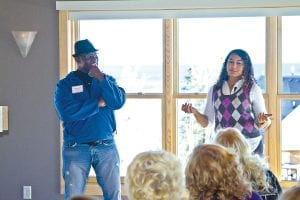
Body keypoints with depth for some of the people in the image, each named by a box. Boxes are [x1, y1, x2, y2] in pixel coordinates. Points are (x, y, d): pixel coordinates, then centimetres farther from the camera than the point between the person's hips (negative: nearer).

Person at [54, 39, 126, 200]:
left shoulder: (107, 80, 11)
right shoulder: (65, 84, 1)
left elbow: (119, 102, -7)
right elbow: (68, 112, -16)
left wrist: (101, 78, -14)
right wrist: (99, 103, -8)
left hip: (106, 146, 3)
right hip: (76, 148, -2)